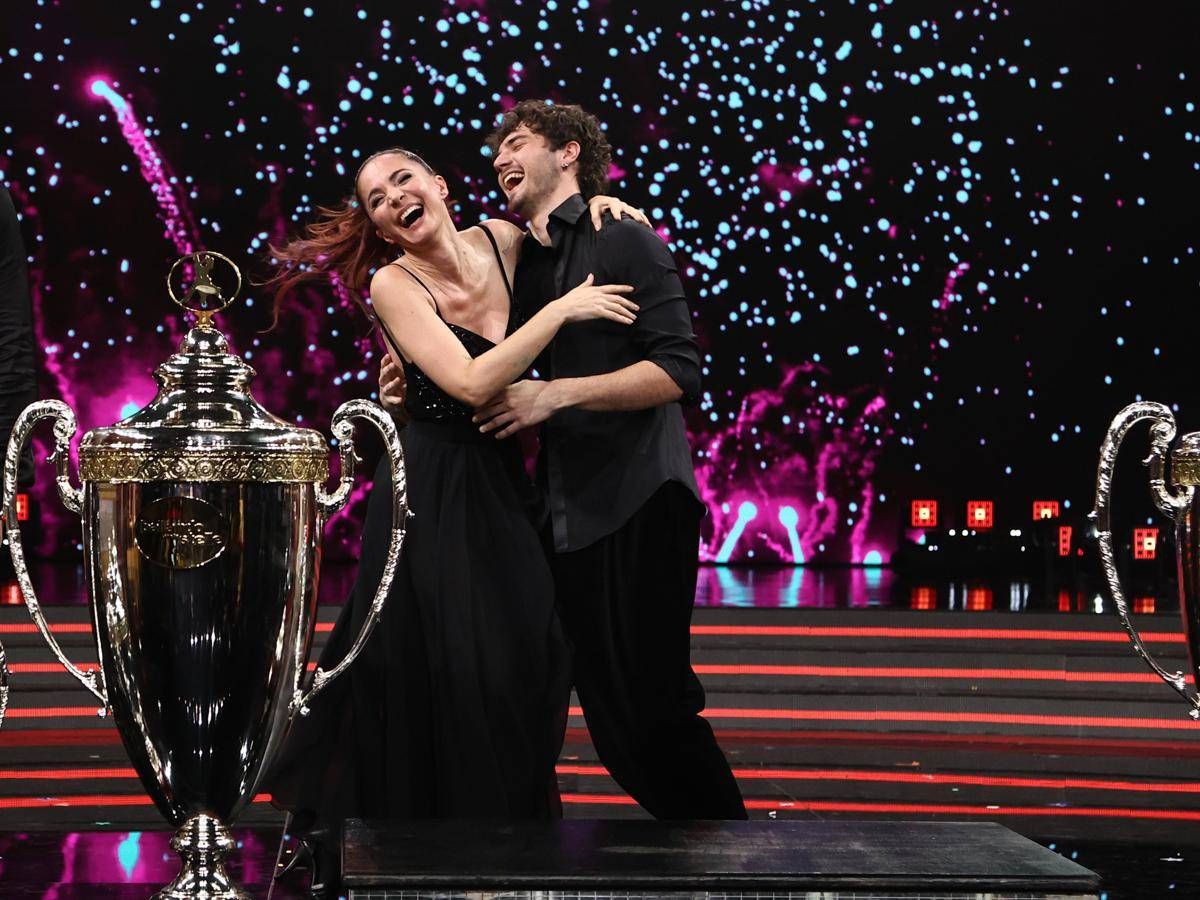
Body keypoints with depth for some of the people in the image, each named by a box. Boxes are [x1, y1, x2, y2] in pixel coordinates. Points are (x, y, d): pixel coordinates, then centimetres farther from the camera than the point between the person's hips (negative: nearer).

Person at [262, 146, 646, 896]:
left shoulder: (502, 242, 2)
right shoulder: (392, 284, -11)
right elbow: (472, 383, -22)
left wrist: (594, 202, 3)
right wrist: (563, 308, -20)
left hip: (504, 492, 5)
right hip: (430, 499, -4)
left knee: (522, 664, 1)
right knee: (429, 678, -1)